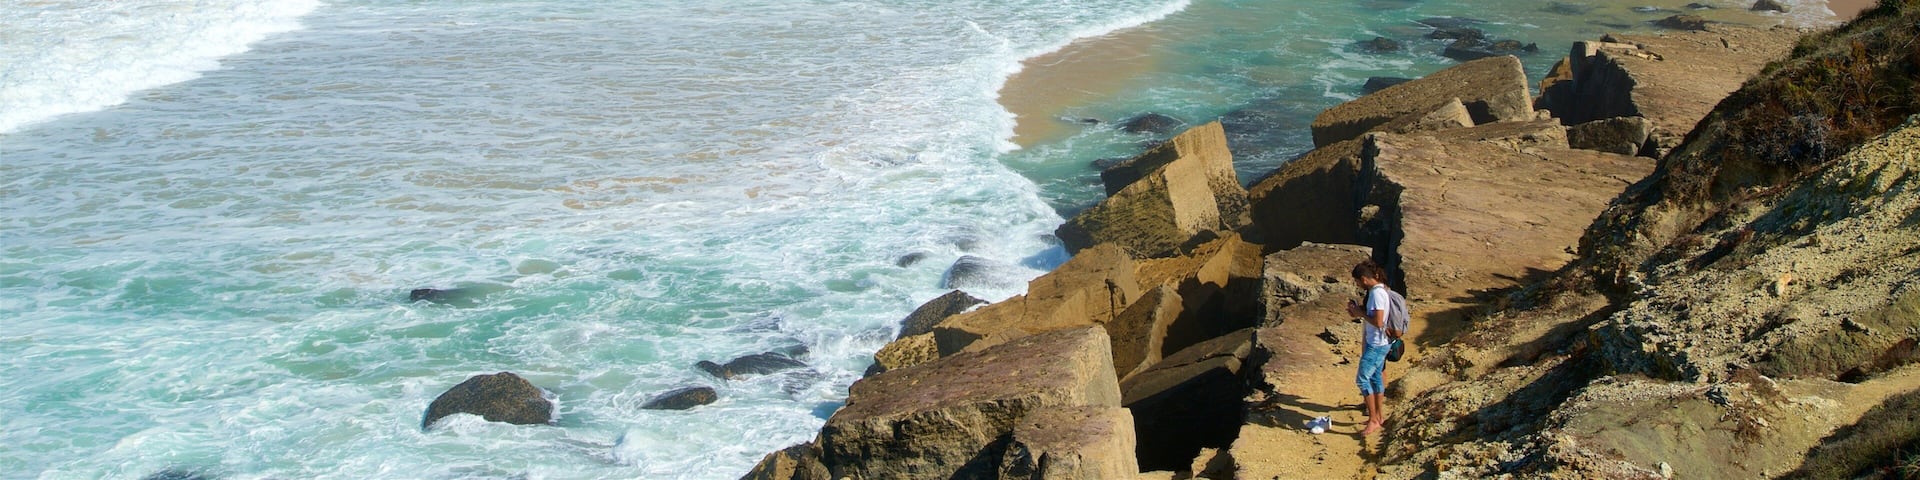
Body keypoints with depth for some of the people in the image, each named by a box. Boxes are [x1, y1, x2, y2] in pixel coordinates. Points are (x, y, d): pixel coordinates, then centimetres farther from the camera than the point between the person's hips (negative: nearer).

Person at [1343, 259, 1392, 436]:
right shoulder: (1378, 290, 8)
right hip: (1378, 343, 10)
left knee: (1362, 379, -7)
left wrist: (1361, 313, -15)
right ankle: (1379, 415, 28)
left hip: (1376, 345, -10)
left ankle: (1373, 420, -2)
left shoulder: (1377, 293, -23)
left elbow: (1378, 322, -27)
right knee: (1375, 377, 18)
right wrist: (1358, 310, 4)